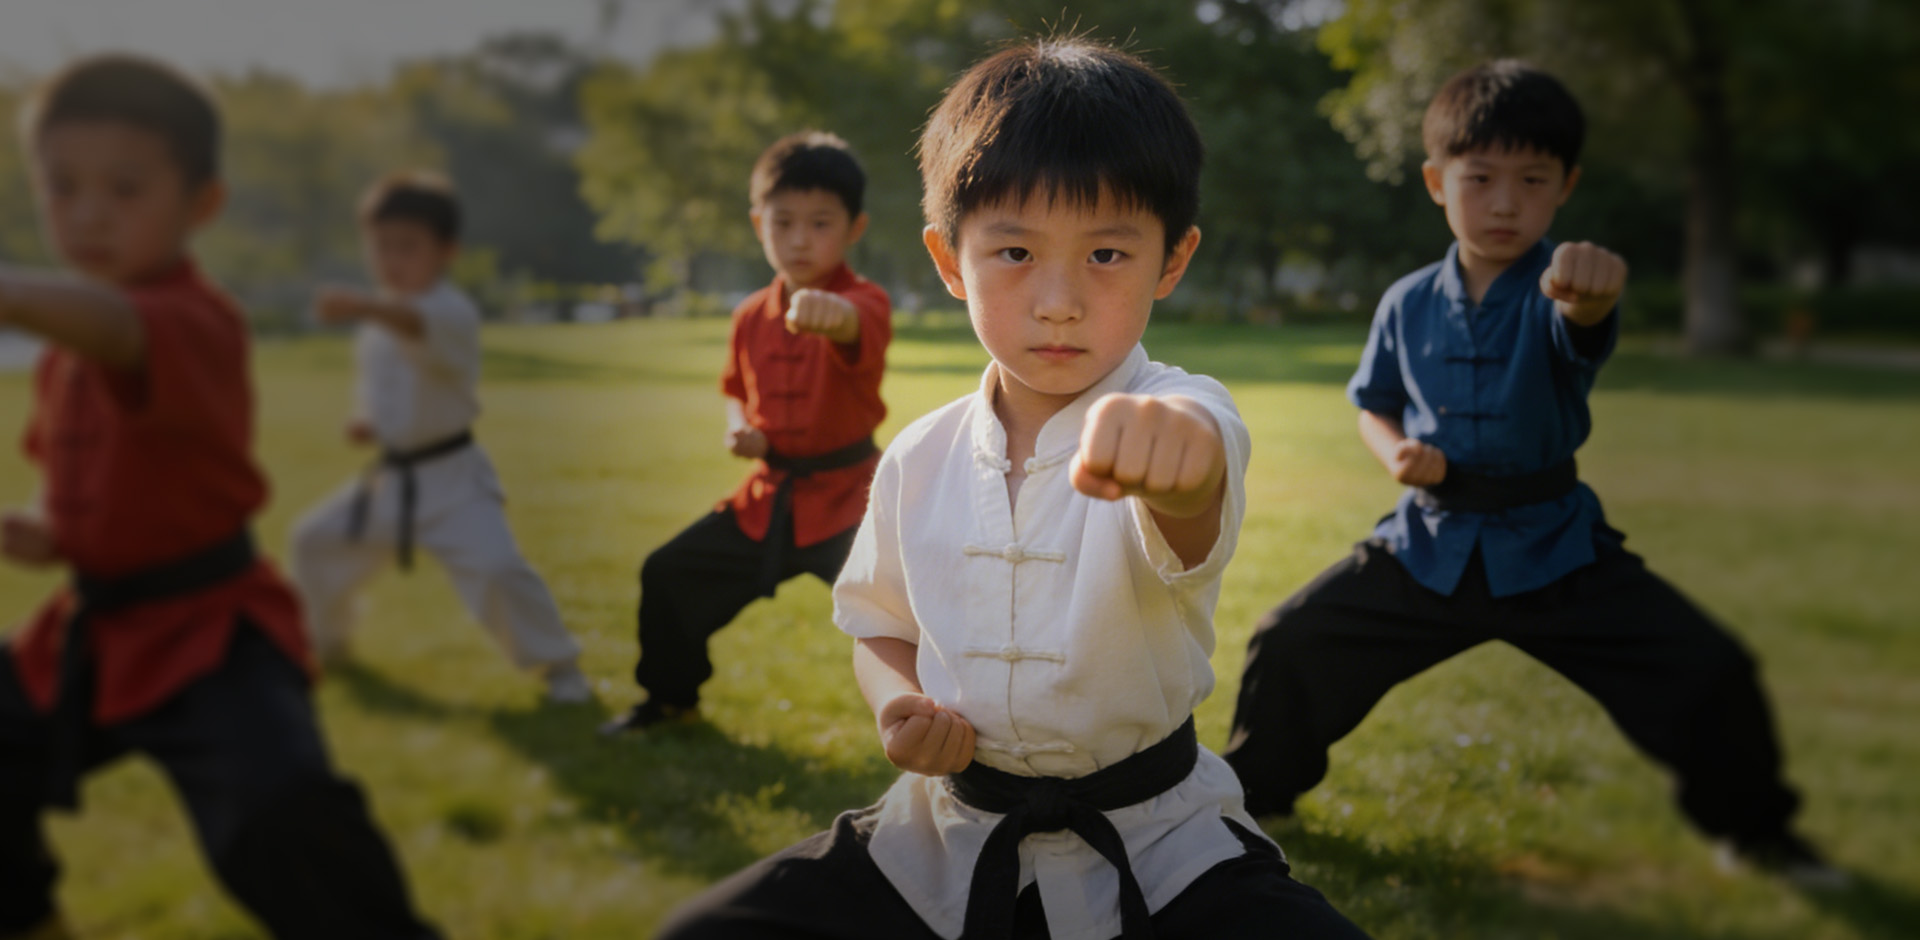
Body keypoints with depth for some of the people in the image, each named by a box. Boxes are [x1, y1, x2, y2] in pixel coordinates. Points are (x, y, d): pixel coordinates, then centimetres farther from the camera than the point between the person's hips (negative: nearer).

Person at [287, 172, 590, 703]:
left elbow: (421, 324, -45)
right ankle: (324, 641, 44)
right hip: (391, 479, 8)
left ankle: (557, 664, -6)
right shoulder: (376, 326, 8)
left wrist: (367, 308, -65)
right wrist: (369, 425, 2)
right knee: (316, 542, 17)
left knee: (495, 568, -26)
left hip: (452, 479, -8)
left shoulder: (453, 313, -20)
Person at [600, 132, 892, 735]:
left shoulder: (865, 301, -16)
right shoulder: (752, 317, 3)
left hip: (842, 496, -6)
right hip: (769, 497, 6)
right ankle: (671, 697, 40)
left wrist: (830, 313, -68)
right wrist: (738, 428, -3)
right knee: (669, 573, 15)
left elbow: (857, 325, -44)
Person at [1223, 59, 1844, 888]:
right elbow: (1374, 406, 13)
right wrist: (1396, 452, -10)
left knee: (1709, 672, -10)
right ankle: (1254, 790, 25)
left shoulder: (1557, 290, -11)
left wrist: (1592, 295, -62)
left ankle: (1751, 824, 19)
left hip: (1553, 548, -2)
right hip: (1429, 541, 2)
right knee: (1291, 644, -3)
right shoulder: (1408, 305, -1)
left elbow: (1582, 327, -37)